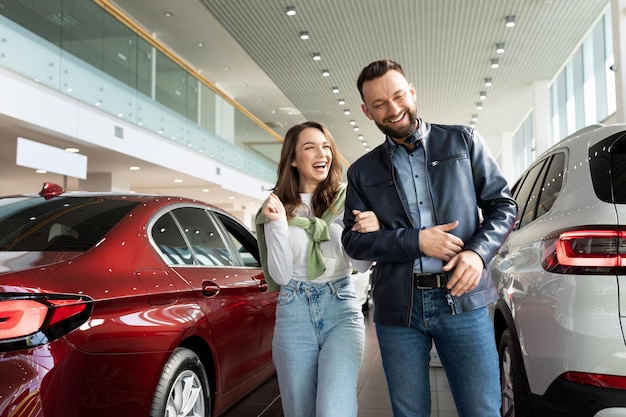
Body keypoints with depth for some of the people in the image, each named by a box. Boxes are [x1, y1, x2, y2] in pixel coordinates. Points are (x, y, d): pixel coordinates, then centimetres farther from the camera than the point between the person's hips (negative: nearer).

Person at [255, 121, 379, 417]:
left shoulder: (346, 201, 2)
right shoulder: (277, 207, 1)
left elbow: (361, 265, 1)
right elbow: (281, 276, -5)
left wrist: (371, 234, -20)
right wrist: (278, 224, -17)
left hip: (342, 311, -1)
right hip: (294, 315, 1)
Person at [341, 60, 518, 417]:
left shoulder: (463, 141, 7)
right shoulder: (362, 172, 9)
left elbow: (504, 205, 7)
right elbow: (353, 240, 3)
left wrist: (478, 252, -12)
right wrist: (416, 241, -11)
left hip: (462, 299, -1)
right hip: (398, 308, 2)